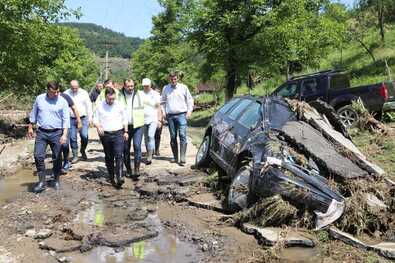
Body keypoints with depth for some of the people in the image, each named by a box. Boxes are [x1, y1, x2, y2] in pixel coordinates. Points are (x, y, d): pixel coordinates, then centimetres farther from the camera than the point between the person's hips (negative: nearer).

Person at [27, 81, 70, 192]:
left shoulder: (62, 101, -5)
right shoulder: (39, 99, 2)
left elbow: (66, 119, -8)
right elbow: (33, 114, 13)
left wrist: (64, 134, -16)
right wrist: (30, 127, 14)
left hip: (56, 133, -1)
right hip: (41, 132, 2)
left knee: (57, 158, 6)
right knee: (38, 156, -6)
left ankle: (56, 180, 22)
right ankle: (42, 181, 4)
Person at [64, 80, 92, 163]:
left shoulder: (84, 93, 4)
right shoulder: (66, 93, 3)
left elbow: (89, 105, 8)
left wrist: (90, 117, 4)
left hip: (83, 118, 0)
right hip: (71, 119, 1)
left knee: (84, 136, -9)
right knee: (72, 138, 0)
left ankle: (83, 151, 19)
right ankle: (75, 155, 13)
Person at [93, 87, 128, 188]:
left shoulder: (119, 105, 3)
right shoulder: (99, 106, 1)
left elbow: (125, 120, 12)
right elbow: (95, 120, 6)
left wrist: (126, 132, 9)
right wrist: (98, 127, -14)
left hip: (118, 133, -1)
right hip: (105, 134, 1)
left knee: (119, 155, -15)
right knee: (108, 157, 10)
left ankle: (119, 177, -21)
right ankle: (111, 177, 23)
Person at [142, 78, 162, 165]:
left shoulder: (155, 94, 1)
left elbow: (158, 108, 3)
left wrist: (159, 120, -3)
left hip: (153, 119, -3)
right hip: (143, 119, 3)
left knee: (151, 136, -16)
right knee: (146, 138, 8)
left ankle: (150, 156, -16)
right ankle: (148, 154, 19)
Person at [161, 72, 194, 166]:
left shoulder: (183, 87, 4)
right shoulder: (166, 88, 9)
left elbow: (190, 100, 10)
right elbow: (162, 101, 20)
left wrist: (189, 111, 2)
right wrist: (164, 112, 11)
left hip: (181, 115, -3)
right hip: (170, 116, 3)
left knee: (182, 136, -11)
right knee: (173, 137, 8)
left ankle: (182, 159, -12)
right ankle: (175, 157, 18)